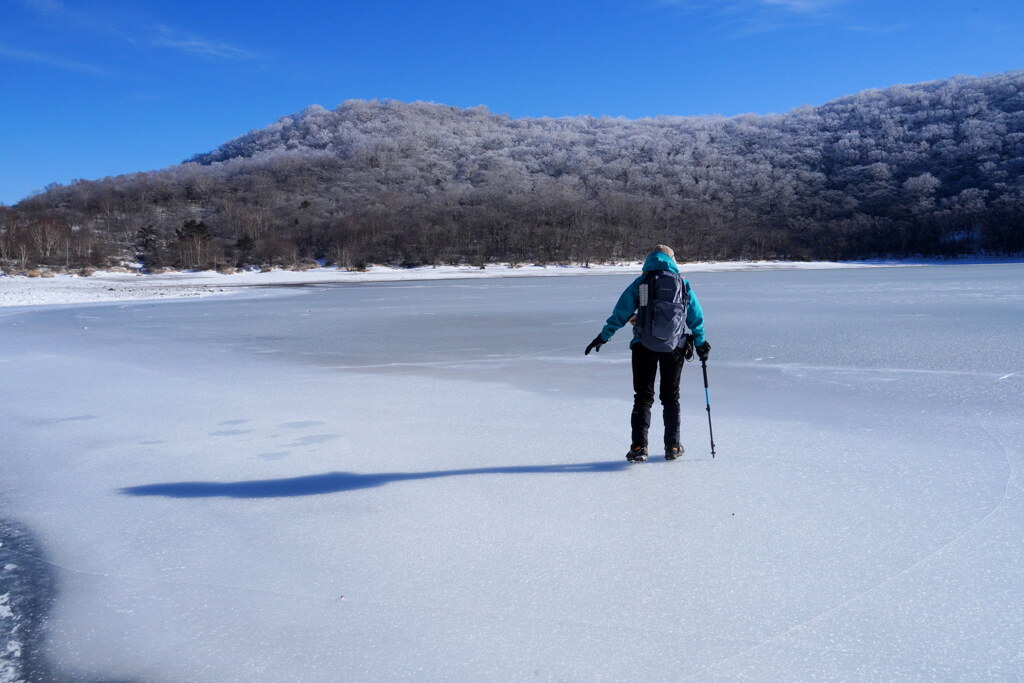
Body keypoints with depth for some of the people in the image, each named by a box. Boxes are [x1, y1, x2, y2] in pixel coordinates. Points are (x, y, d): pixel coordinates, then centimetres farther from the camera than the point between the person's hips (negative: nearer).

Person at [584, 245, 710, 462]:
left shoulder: (640, 283, 1)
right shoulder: (683, 284, 5)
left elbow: (621, 312, -2)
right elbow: (696, 317, 10)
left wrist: (603, 337, 5)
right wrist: (700, 343, 21)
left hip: (644, 347, -1)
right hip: (674, 347, 1)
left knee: (643, 397, 5)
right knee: (671, 397, 14)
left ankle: (639, 446, -5)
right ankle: (673, 446, 16)